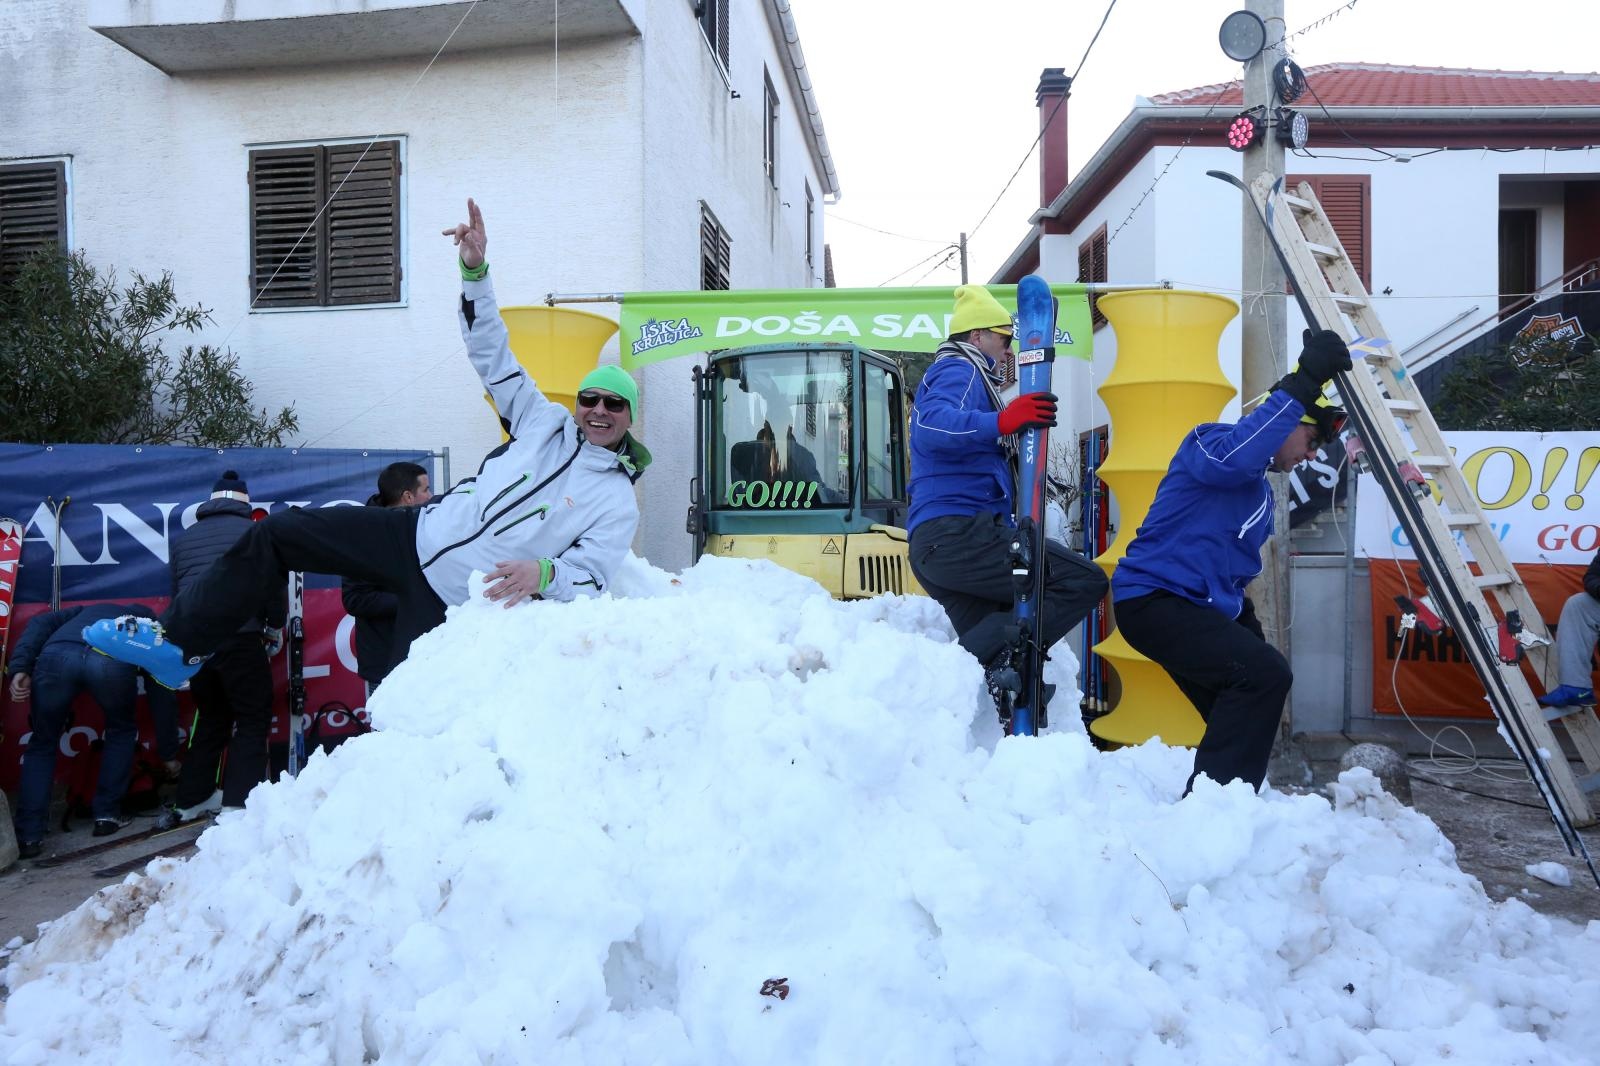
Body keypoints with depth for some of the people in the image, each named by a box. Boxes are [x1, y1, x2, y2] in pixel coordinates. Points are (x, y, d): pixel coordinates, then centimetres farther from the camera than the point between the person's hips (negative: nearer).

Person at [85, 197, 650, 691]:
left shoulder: (618, 503, -5)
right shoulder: (548, 425, 7)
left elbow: (591, 578, -13)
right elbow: (493, 357, 8)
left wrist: (544, 573, -35)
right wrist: (475, 270, -3)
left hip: (450, 597, -5)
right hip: (417, 532, 5)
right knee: (276, 532, -1)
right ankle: (178, 643, 9)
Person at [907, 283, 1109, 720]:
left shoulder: (952, 374, 31)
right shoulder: (959, 370, -2)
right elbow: (933, 426, -25)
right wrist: (1001, 420, -40)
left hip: (933, 545, 11)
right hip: (960, 534, -11)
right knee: (1084, 581, -15)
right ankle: (992, 657, -26)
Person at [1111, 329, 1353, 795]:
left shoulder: (1260, 491, 21)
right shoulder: (1208, 444, -9)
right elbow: (1232, 457, -36)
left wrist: (1249, 632, 23)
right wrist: (1303, 385, -36)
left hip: (1199, 609, 11)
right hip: (1155, 599, -11)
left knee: (1242, 721, 17)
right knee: (1266, 674, -24)